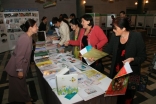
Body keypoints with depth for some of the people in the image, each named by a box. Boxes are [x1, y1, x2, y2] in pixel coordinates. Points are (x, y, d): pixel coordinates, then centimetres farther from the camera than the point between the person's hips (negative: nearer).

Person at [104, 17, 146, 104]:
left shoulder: (137, 37, -16)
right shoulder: (114, 37, -5)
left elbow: (143, 56, -11)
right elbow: (107, 50, 4)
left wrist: (132, 59, -29)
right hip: (116, 72, 4)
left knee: (128, 96, 16)